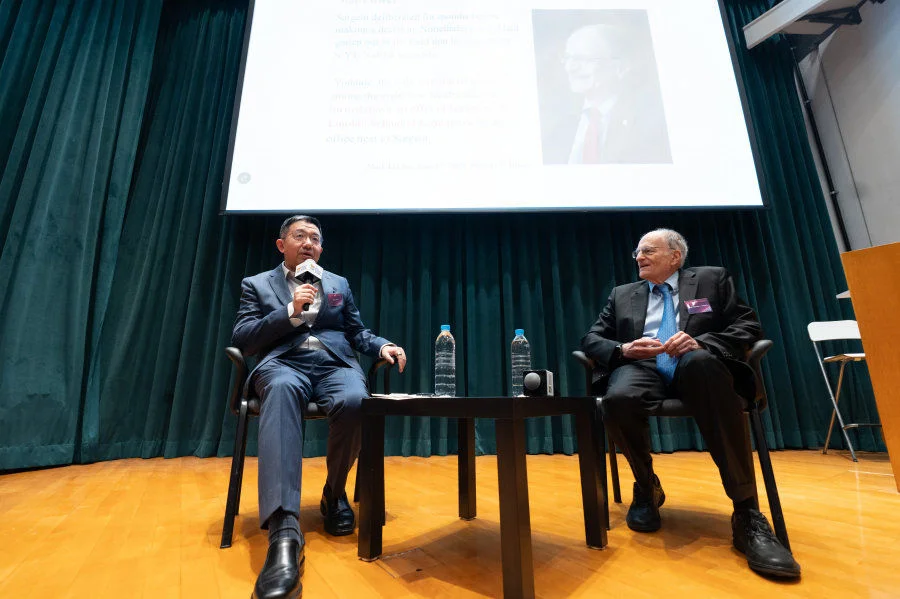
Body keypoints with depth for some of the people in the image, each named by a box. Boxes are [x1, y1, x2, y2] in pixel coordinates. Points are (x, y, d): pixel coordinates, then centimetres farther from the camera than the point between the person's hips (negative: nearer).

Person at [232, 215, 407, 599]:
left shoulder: (339, 284, 24)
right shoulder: (256, 285, 18)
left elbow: (357, 334, 21)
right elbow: (241, 339, 5)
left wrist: (383, 347, -1)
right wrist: (291, 312, -8)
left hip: (335, 364, 2)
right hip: (284, 363, -1)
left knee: (352, 401, -34)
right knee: (281, 391, -39)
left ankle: (335, 492, -5)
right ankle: (284, 533, -48)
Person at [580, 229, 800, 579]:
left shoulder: (712, 279, 18)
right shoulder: (622, 294, 22)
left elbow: (749, 326, 7)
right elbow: (591, 339, 14)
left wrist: (702, 343, -14)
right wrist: (623, 349, -8)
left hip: (696, 365, -1)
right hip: (642, 368, 2)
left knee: (701, 361, -38)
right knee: (618, 399, -34)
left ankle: (746, 514, -31)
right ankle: (646, 487, -2)